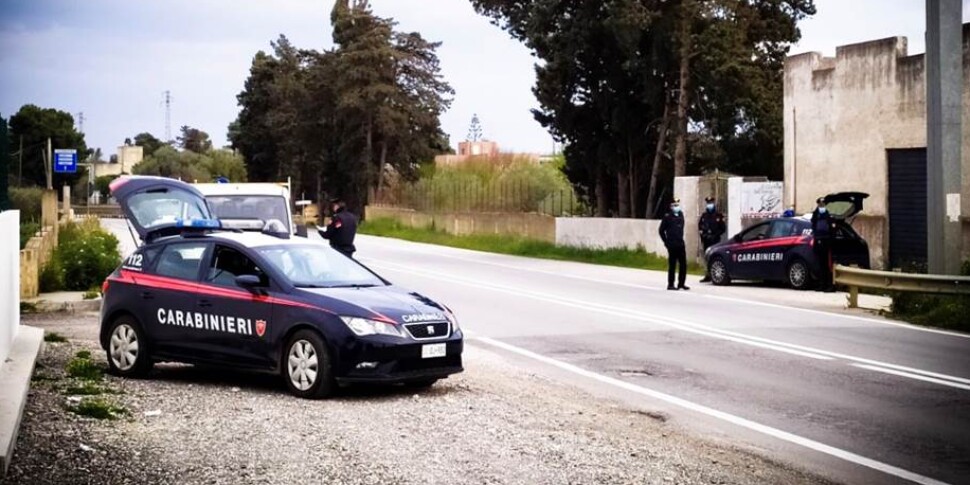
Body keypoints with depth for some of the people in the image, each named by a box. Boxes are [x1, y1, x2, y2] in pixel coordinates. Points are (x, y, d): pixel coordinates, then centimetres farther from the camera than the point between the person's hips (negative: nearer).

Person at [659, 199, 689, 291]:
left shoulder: (681, 215, 12)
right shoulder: (667, 217, -5)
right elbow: (661, 230, -1)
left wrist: (680, 239, 15)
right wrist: (666, 242, -2)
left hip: (681, 244, 6)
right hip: (672, 245, -6)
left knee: (683, 264, 4)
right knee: (672, 265, -2)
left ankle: (681, 283, 14)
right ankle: (670, 284, 4)